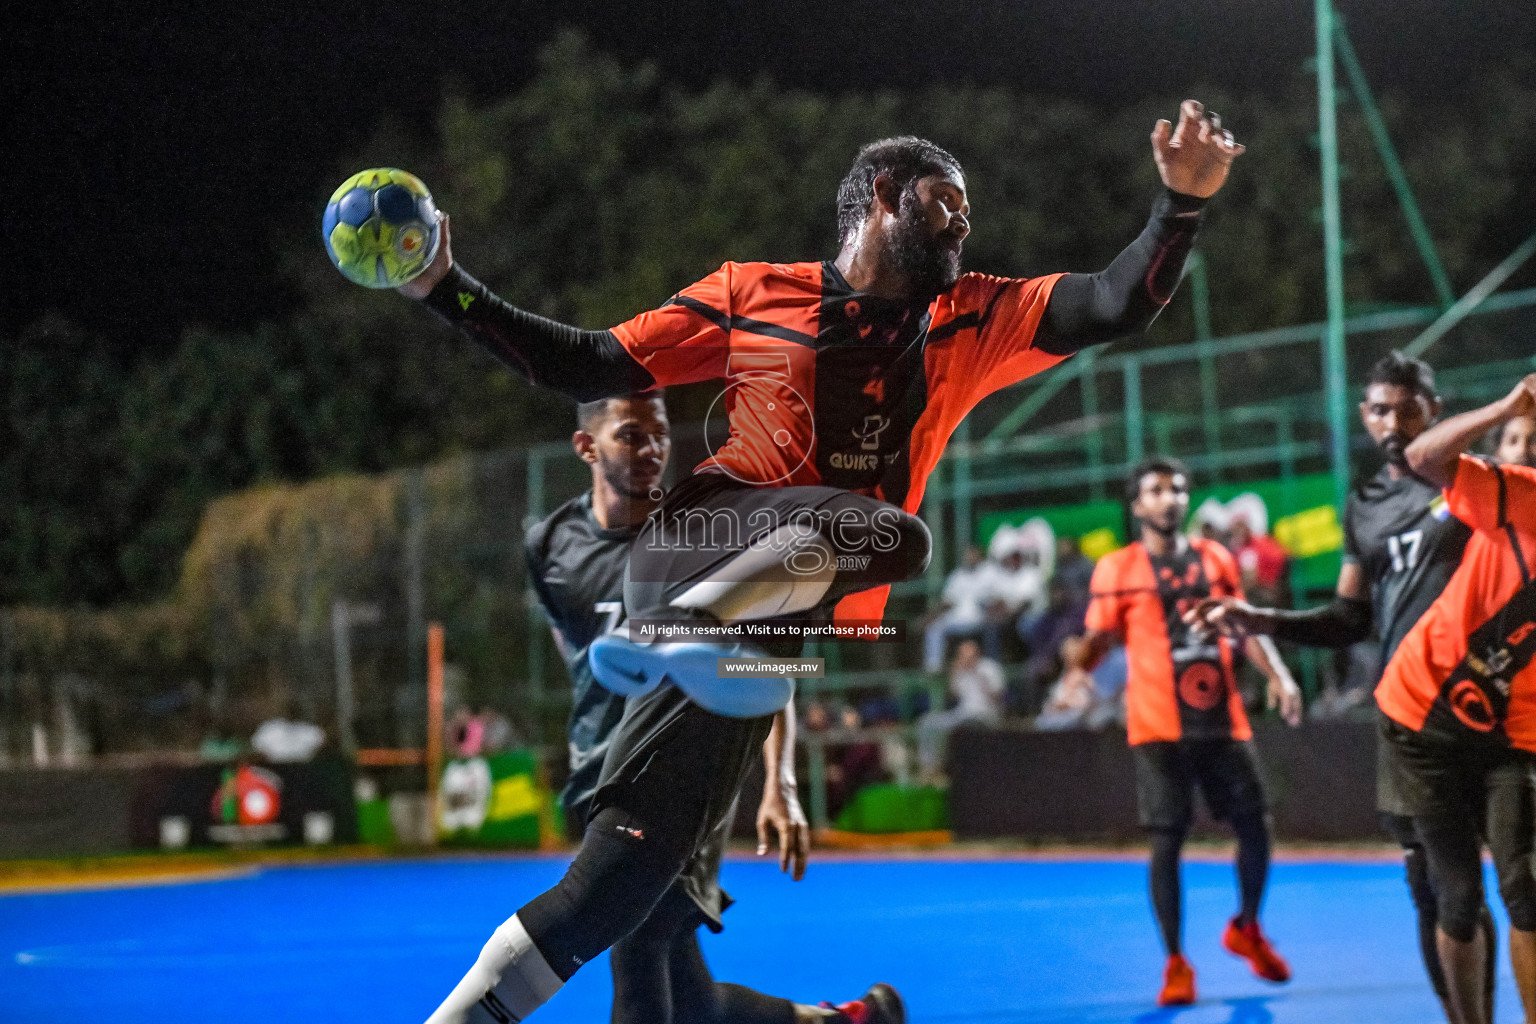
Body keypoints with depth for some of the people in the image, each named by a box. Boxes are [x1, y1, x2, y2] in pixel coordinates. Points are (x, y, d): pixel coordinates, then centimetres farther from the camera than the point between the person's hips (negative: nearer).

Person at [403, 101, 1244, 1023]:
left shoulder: (970, 324, 17)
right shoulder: (752, 292, 10)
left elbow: (1119, 307, 7)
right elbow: (594, 368, 13)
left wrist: (1183, 203, -10)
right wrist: (445, 289, 6)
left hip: (769, 617, 4)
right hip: (690, 544, -3)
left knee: (637, 854, -5)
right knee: (886, 531, -32)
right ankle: (670, 632, -43)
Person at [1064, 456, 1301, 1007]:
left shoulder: (1215, 558, 12)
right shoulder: (1117, 569, 1)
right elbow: (1099, 639, -2)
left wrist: (1278, 675, 3)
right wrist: (1080, 661, -24)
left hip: (1222, 720, 4)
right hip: (1158, 728, -4)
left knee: (1255, 827, 5)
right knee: (1167, 840, -6)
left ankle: (1247, 929, 32)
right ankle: (1176, 964, 5)